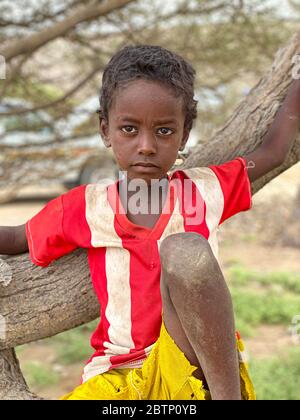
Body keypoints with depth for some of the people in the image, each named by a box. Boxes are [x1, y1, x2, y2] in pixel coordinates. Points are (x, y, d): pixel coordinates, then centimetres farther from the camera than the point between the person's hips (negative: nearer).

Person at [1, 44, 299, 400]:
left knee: (184, 250, -31)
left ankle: (228, 394, -21)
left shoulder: (205, 190, 3)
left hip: (197, 368, -1)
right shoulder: (84, 208, 3)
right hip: (120, 375, 2)